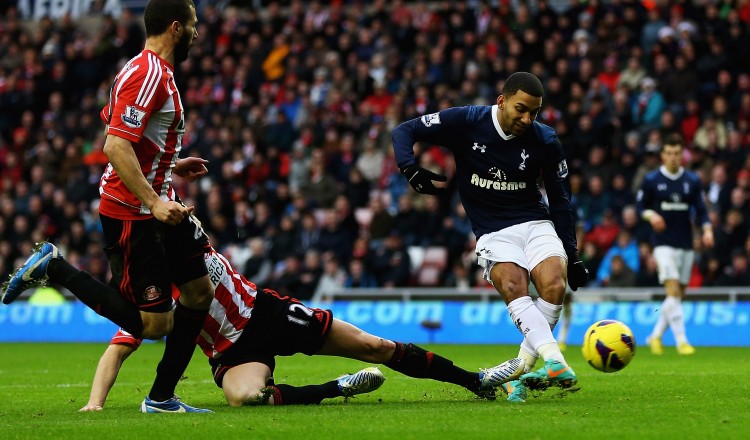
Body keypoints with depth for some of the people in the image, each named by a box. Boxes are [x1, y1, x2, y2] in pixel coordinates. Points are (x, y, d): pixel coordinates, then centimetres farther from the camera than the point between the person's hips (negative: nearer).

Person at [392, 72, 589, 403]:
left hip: (536, 224, 2)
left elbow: (560, 201, 8)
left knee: (554, 286, -26)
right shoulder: (465, 122, -8)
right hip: (493, 233, -2)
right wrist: (410, 169, -22)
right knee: (513, 286, -31)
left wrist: (572, 255, 5)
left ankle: (522, 370, -14)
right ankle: (554, 362, -46)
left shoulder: (545, 141, -2)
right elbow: (403, 132, -2)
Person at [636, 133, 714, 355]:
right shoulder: (651, 180, -1)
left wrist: (707, 230, -12)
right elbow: (640, 205, 5)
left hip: (686, 245, 4)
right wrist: (650, 215, -16)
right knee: (673, 290, -17)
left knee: (679, 295, 7)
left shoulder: (693, 181, 5)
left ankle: (656, 336, 23)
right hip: (664, 243, -4)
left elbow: (700, 210, 5)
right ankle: (681, 341, -16)